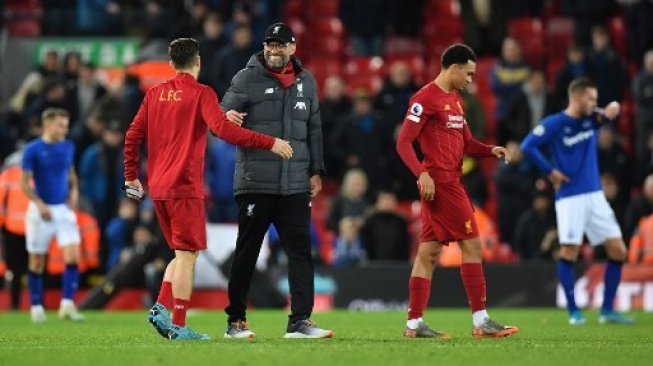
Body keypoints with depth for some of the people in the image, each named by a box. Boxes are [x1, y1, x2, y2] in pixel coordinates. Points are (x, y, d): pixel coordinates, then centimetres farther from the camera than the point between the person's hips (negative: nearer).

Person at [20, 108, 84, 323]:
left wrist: (74, 190, 2)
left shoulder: (68, 147, 6)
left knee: (73, 256, -12)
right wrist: (39, 204, -18)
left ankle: (67, 305, -13)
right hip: (41, 210, -3)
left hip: (64, 209, 3)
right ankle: (36, 306, 17)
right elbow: (24, 183, -7)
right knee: (37, 262, 5)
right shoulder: (33, 150, -8)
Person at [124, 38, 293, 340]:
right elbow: (224, 129, -20)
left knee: (183, 253, 17)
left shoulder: (155, 94, 12)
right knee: (187, 254, -3)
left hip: (158, 188, 7)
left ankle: (160, 308, 4)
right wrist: (269, 143, -17)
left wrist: (131, 176, 21)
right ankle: (178, 326, -6)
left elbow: (132, 136, 12)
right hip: (185, 187, -7)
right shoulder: (201, 94, -7)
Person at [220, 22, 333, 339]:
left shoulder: (306, 82, 13)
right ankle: (235, 321, 11)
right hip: (255, 181, -4)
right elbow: (223, 116, -5)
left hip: (295, 183, 4)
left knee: (300, 250, -2)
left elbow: (314, 130, 18)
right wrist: (228, 118, -29)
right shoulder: (247, 78, 0)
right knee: (246, 252, 3)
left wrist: (316, 171, 13)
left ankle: (299, 321, -2)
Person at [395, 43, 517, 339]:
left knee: (429, 251, 8)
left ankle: (414, 323, 8)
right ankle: (480, 321, -5)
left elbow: (466, 142, 23)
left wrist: (490, 150, 4)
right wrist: (422, 173, -25)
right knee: (471, 245, -8)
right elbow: (403, 142, -14)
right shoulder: (426, 98, -10)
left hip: (452, 181, 9)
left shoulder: (455, 100, 18)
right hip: (440, 182, -9)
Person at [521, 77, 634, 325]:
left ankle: (607, 310, 8)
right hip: (570, 198, -6)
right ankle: (573, 311, 2)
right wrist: (550, 171, -13)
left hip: (595, 195, 6)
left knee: (618, 251, 0)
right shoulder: (554, 124, -7)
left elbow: (613, 110, 20)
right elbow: (527, 146, -12)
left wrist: (611, 110, -4)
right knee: (569, 252, -10)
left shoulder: (591, 119, 9)